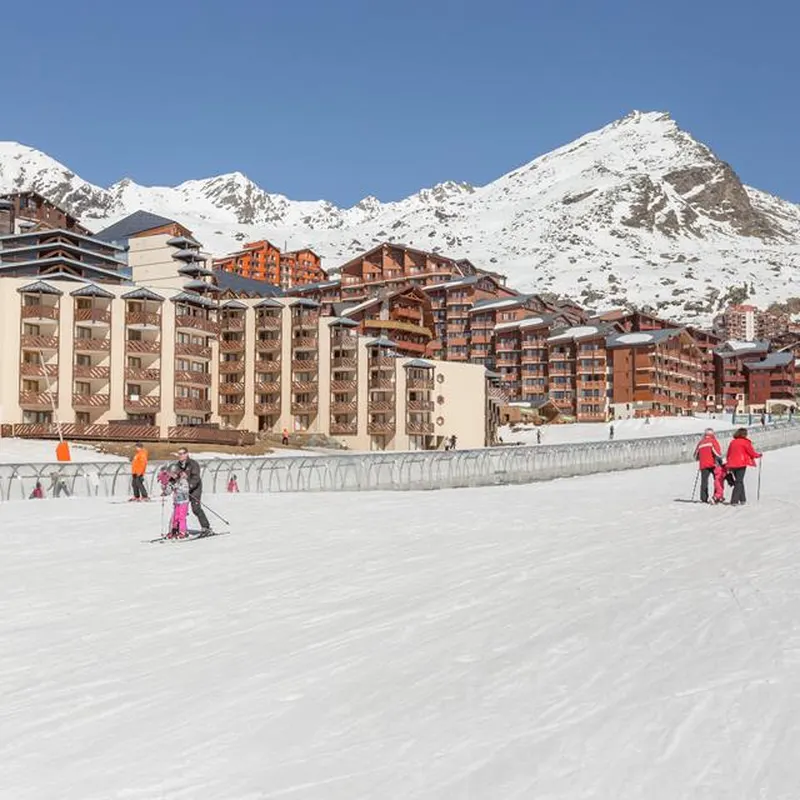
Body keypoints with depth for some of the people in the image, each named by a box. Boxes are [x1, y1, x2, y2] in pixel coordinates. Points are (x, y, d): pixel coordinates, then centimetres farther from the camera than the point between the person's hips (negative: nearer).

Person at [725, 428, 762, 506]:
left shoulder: (732, 442, 13)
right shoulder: (745, 442, -5)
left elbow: (728, 454, 15)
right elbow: (751, 452, -2)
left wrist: (728, 462, 23)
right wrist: (759, 455, 15)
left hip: (732, 464, 6)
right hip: (741, 464, -6)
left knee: (739, 481, 18)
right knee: (739, 482, -4)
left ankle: (742, 499, 23)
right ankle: (734, 501, -13)